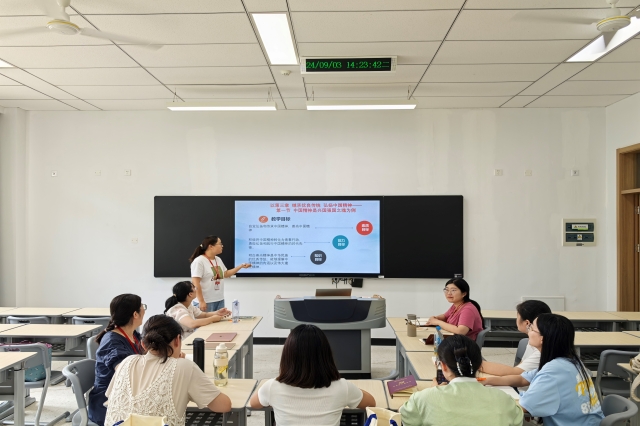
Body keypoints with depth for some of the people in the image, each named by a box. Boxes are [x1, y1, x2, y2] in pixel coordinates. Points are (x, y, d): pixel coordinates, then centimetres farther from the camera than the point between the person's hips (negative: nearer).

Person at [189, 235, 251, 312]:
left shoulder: (218, 259, 10)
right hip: (207, 302, -8)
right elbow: (195, 283, -18)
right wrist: (201, 301, -21)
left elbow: (225, 274, 23)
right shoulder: (199, 261, -15)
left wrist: (241, 266, 17)